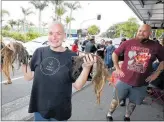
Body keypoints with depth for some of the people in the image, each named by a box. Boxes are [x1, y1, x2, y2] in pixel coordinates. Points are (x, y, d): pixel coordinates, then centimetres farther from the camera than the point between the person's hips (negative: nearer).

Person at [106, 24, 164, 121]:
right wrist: (117, 68, -4)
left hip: (141, 83, 1)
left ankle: (127, 117, 47)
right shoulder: (128, 43, -9)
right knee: (116, 99, 14)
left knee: (133, 102, 20)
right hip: (124, 80, -1)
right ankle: (109, 115, 39)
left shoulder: (156, 46, -7)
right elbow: (115, 54, 3)